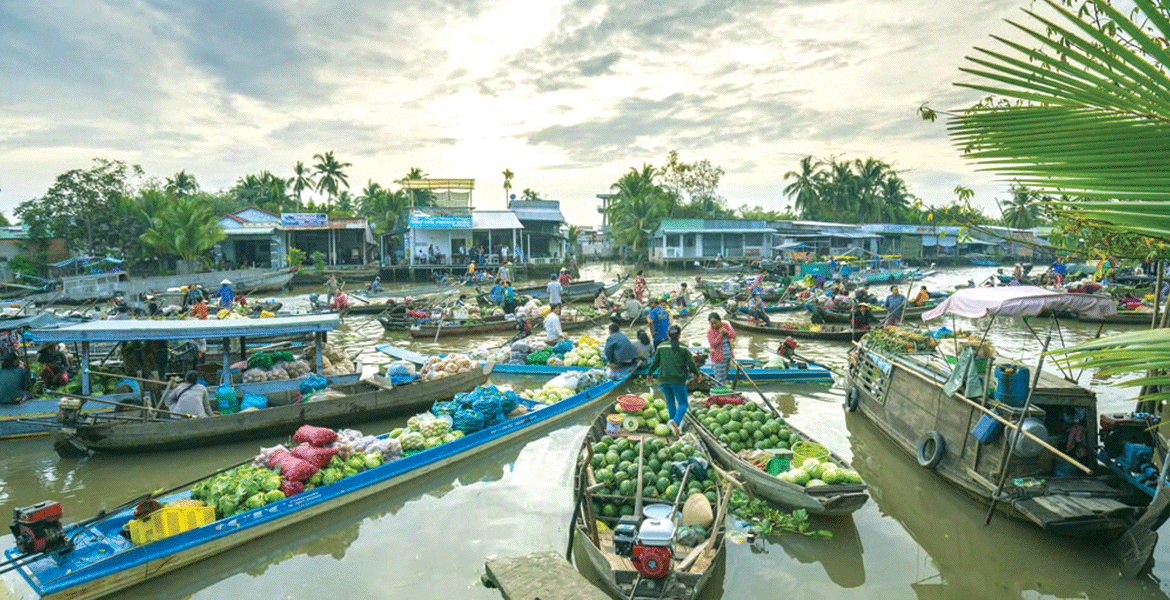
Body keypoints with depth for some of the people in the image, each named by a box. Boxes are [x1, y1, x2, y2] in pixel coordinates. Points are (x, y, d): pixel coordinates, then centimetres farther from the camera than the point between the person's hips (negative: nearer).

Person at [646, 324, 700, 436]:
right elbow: (692, 365, -5)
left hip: (663, 380, 3)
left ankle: (676, 427, 24)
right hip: (678, 381, -2)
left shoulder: (661, 348, 1)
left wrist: (649, 374, 21)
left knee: (670, 402, 22)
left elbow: (655, 363, 5)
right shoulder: (684, 350, -4)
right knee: (683, 405, 7)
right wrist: (696, 373, 15)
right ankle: (676, 421, -20)